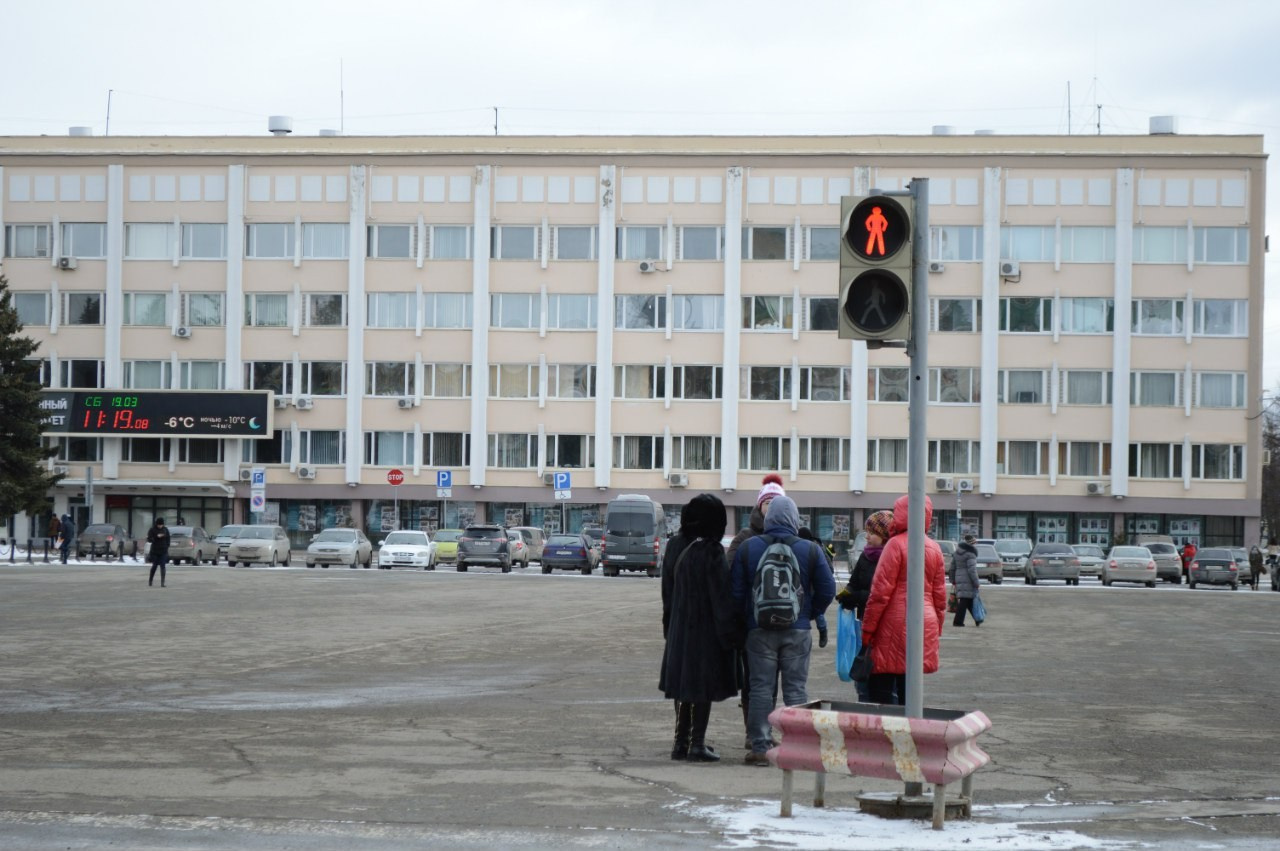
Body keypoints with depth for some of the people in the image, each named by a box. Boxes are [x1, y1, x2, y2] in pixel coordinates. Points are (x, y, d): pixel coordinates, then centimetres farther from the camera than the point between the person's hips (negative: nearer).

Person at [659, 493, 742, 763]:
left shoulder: (675, 546, 2)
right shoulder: (710, 551, -18)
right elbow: (722, 595, -17)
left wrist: (670, 626, 19)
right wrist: (730, 632, -11)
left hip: (679, 628, 6)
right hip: (707, 629, -6)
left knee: (684, 682, 14)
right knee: (704, 686, 1)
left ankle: (681, 741, 18)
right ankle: (697, 743, 2)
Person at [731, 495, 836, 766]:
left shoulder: (748, 548, -1)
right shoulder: (810, 550, -3)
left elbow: (736, 591, 1)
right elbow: (827, 590, 0)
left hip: (759, 630, 0)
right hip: (797, 631, 0)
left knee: (761, 689, 4)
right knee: (796, 688, 5)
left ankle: (760, 747, 2)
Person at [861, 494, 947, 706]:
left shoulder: (896, 544, -10)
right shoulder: (934, 548, 10)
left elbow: (881, 592, -12)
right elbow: (940, 595, 13)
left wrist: (867, 629, -8)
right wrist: (936, 628, 22)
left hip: (895, 624, -7)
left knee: (881, 687, -2)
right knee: (908, 690, 11)